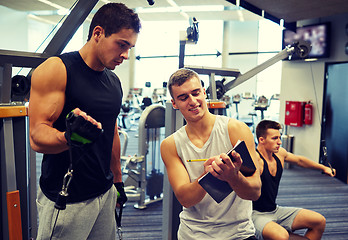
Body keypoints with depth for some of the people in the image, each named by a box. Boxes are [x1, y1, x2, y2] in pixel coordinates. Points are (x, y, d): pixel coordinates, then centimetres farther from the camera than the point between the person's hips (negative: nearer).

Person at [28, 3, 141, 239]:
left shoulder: (114, 81, 9)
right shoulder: (56, 69, -12)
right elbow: (37, 136, -16)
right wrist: (68, 138, -37)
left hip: (105, 193, 6)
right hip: (66, 200, -6)